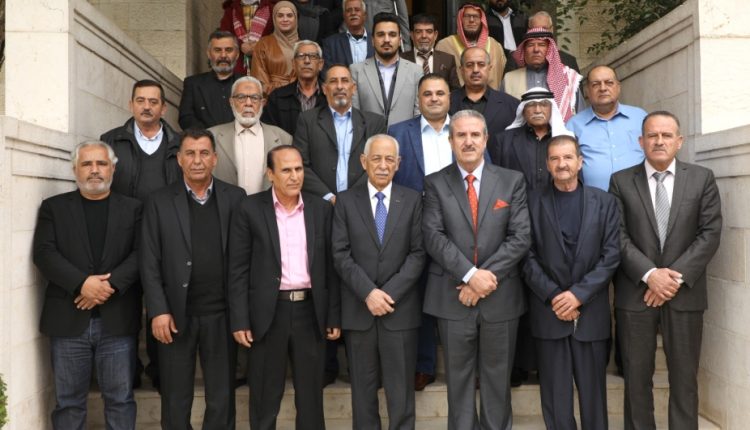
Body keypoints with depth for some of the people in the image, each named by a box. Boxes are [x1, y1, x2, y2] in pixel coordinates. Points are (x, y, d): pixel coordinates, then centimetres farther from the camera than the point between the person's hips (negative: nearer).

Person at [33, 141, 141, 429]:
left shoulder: (133, 208, 8)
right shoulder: (53, 207, 8)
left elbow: (141, 254, -3)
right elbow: (44, 253, -3)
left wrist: (110, 284, -17)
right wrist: (82, 283, -17)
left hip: (117, 320, 0)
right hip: (68, 320, 0)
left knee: (120, 398, 6)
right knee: (68, 400, 8)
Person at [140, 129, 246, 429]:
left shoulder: (235, 198, 3)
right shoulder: (160, 202, 2)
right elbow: (149, 262, -1)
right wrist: (158, 311, -8)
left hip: (221, 314, 0)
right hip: (176, 315, 0)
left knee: (222, 399, 10)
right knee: (175, 401, 11)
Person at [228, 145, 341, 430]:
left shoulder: (321, 209, 5)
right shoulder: (250, 209, -3)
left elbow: (330, 266, 7)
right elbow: (238, 270, -4)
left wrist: (334, 316, 4)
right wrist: (240, 321, -8)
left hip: (310, 311, 2)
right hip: (268, 313, -2)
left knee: (311, 397, 12)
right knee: (265, 400, 10)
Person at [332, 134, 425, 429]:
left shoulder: (413, 200, 4)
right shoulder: (346, 201, 4)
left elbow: (418, 253, -2)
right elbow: (341, 255, -3)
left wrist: (389, 293, -12)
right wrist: (368, 292, -13)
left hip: (400, 308, 0)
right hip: (358, 309, 0)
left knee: (400, 389, 6)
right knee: (363, 387, 10)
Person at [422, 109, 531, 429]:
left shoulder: (512, 181, 4)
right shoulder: (435, 184, 2)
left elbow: (520, 237, -5)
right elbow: (434, 237, -9)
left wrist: (487, 276, -14)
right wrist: (470, 275, -18)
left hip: (500, 296, 1)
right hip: (452, 297, 0)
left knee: (497, 378, 12)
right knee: (459, 378, 10)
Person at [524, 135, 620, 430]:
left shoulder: (604, 202, 5)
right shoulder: (532, 201, 2)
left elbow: (611, 255, -1)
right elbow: (528, 256, -2)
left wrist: (579, 294, -11)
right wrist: (553, 296, -11)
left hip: (591, 311, 1)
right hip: (548, 311, -1)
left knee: (593, 389, 8)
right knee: (555, 392, 5)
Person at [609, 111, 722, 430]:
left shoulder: (702, 179, 5)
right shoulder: (621, 181, 3)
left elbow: (710, 233, -2)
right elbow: (618, 236, -3)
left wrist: (676, 275, -12)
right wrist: (649, 274, -15)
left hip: (685, 293, 1)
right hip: (635, 293, 0)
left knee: (684, 378, 8)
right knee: (637, 378, 8)